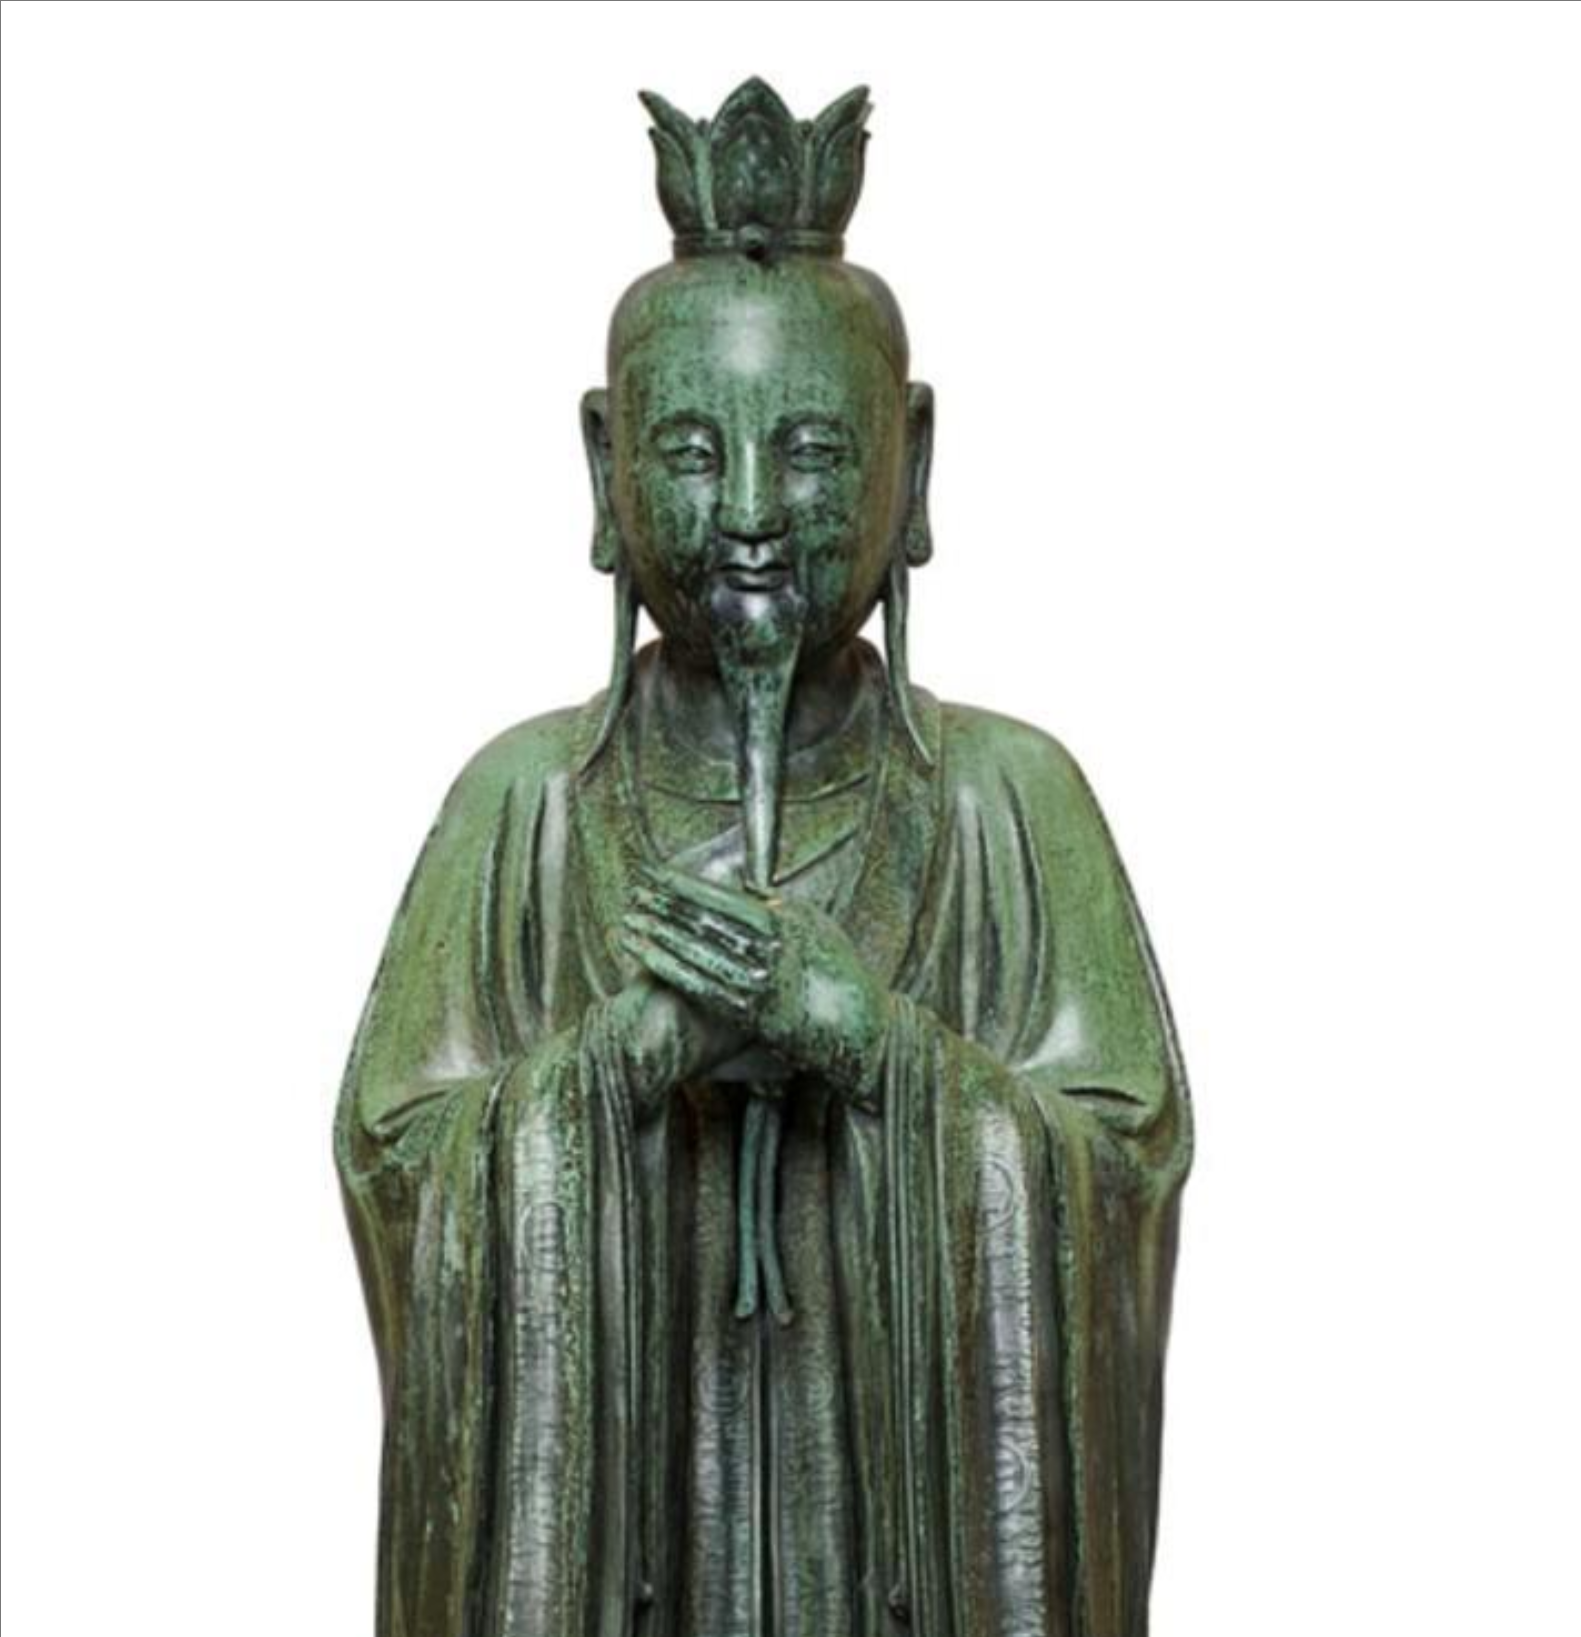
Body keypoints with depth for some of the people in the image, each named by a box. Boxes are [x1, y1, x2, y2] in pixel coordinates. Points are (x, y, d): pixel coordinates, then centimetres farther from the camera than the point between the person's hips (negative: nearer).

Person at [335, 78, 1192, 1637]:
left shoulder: (1015, 800, -4)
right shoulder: (519, 805, -2)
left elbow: (1131, 1154, -8)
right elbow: (393, 1156, -5)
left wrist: (861, 1030, -21)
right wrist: (631, 1043, -20)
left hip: (918, 1493, 0)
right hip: (597, 1492, 1)